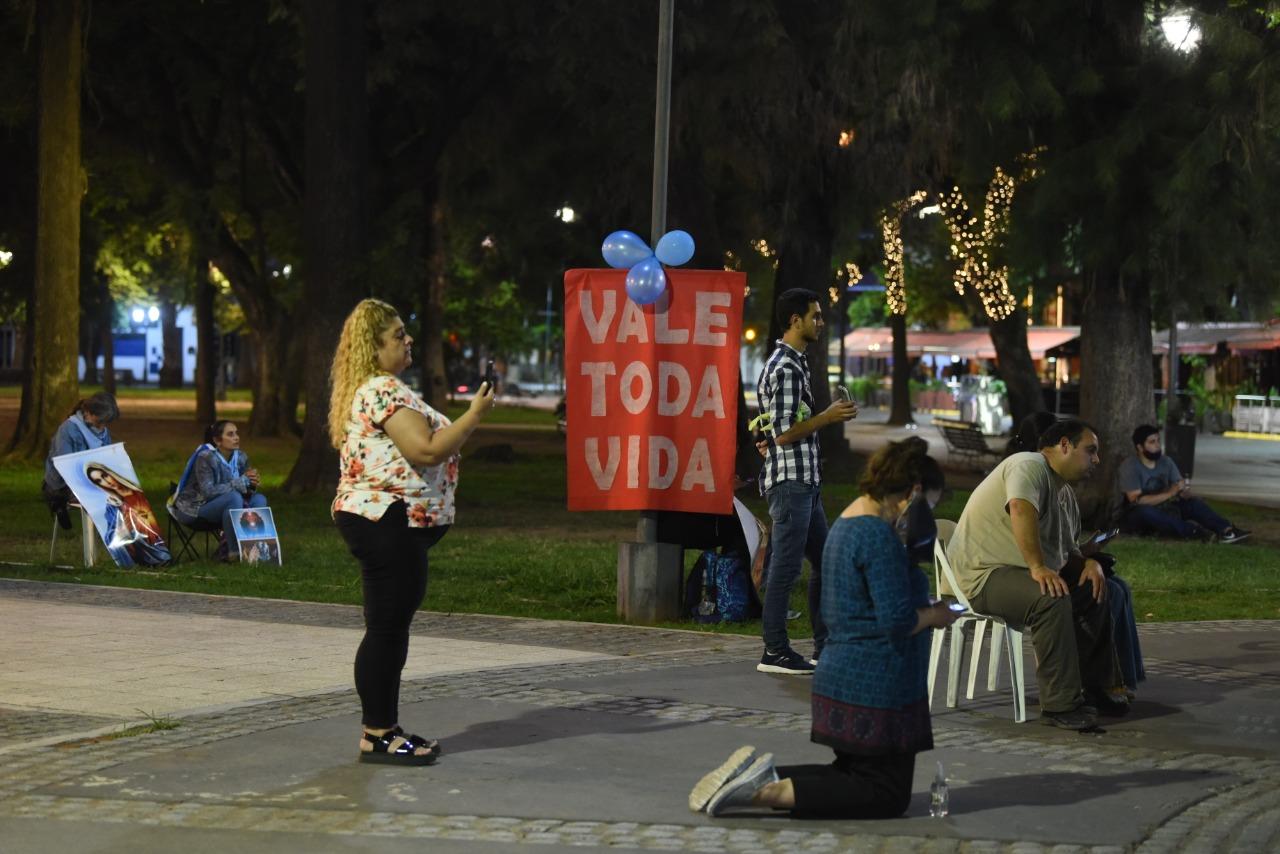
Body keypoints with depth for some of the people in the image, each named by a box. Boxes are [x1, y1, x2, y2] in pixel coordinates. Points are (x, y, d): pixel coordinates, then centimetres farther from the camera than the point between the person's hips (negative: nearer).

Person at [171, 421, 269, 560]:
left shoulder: (241, 457, -1)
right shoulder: (206, 457, -20)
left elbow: (247, 491, 2)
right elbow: (208, 491, -28)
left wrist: (252, 483, -23)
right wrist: (241, 482, -29)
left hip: (223, 507, 7)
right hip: (194, 508, -7)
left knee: (259, 499, -15)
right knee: (234, 497, -32)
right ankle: (232, 551, -25)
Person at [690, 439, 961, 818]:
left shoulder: (845, 525, 13)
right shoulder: (878, 535, -19)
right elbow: (898, 620, -23)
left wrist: (925, 610, 14)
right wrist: (935, 616, -4)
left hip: (840, 675, 10)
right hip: (876, 686, -10)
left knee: (853, 775, 20)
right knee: (887, 795, -1)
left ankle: (762, 777, 2)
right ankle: (767, 792, -15)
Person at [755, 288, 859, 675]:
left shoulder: (794, 364, 17)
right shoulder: (785, 369, -16)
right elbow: (784, 433, -20)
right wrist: (828, 417, -14)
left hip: (805, 482, 11)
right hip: (789, 482, -11)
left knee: (824, 562, 14)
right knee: (786, 566, -6)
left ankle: (825, 646, 20)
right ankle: (775, 652, -2)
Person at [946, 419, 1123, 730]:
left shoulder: (1061, 488, 19)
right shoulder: (1030, 466, -14)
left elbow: (1064, 544, 22)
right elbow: (1021, 509, -34)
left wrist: (1090, 562, 0)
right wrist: (1038, 567, -39)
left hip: (1017, 570, 11)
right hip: (982, 574, -11)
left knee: (1094, 587, 10)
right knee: (1051, 598, -34)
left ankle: (1091, 687, 13)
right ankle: (1060, 704, -31)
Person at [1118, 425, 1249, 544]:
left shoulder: (1166, 462, 2)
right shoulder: (1129, 467, -16)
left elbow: (1184, 495, -1)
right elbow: (1136, 500, -26)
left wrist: (1185, 492, -26)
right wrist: (1170, 493, -30)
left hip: (1163, 511, 6)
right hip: (1137, 518, -6)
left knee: (1193, 502, -14)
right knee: (1144, 511, -38)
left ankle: (1226, 530, -32)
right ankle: (1191, 531, -36)